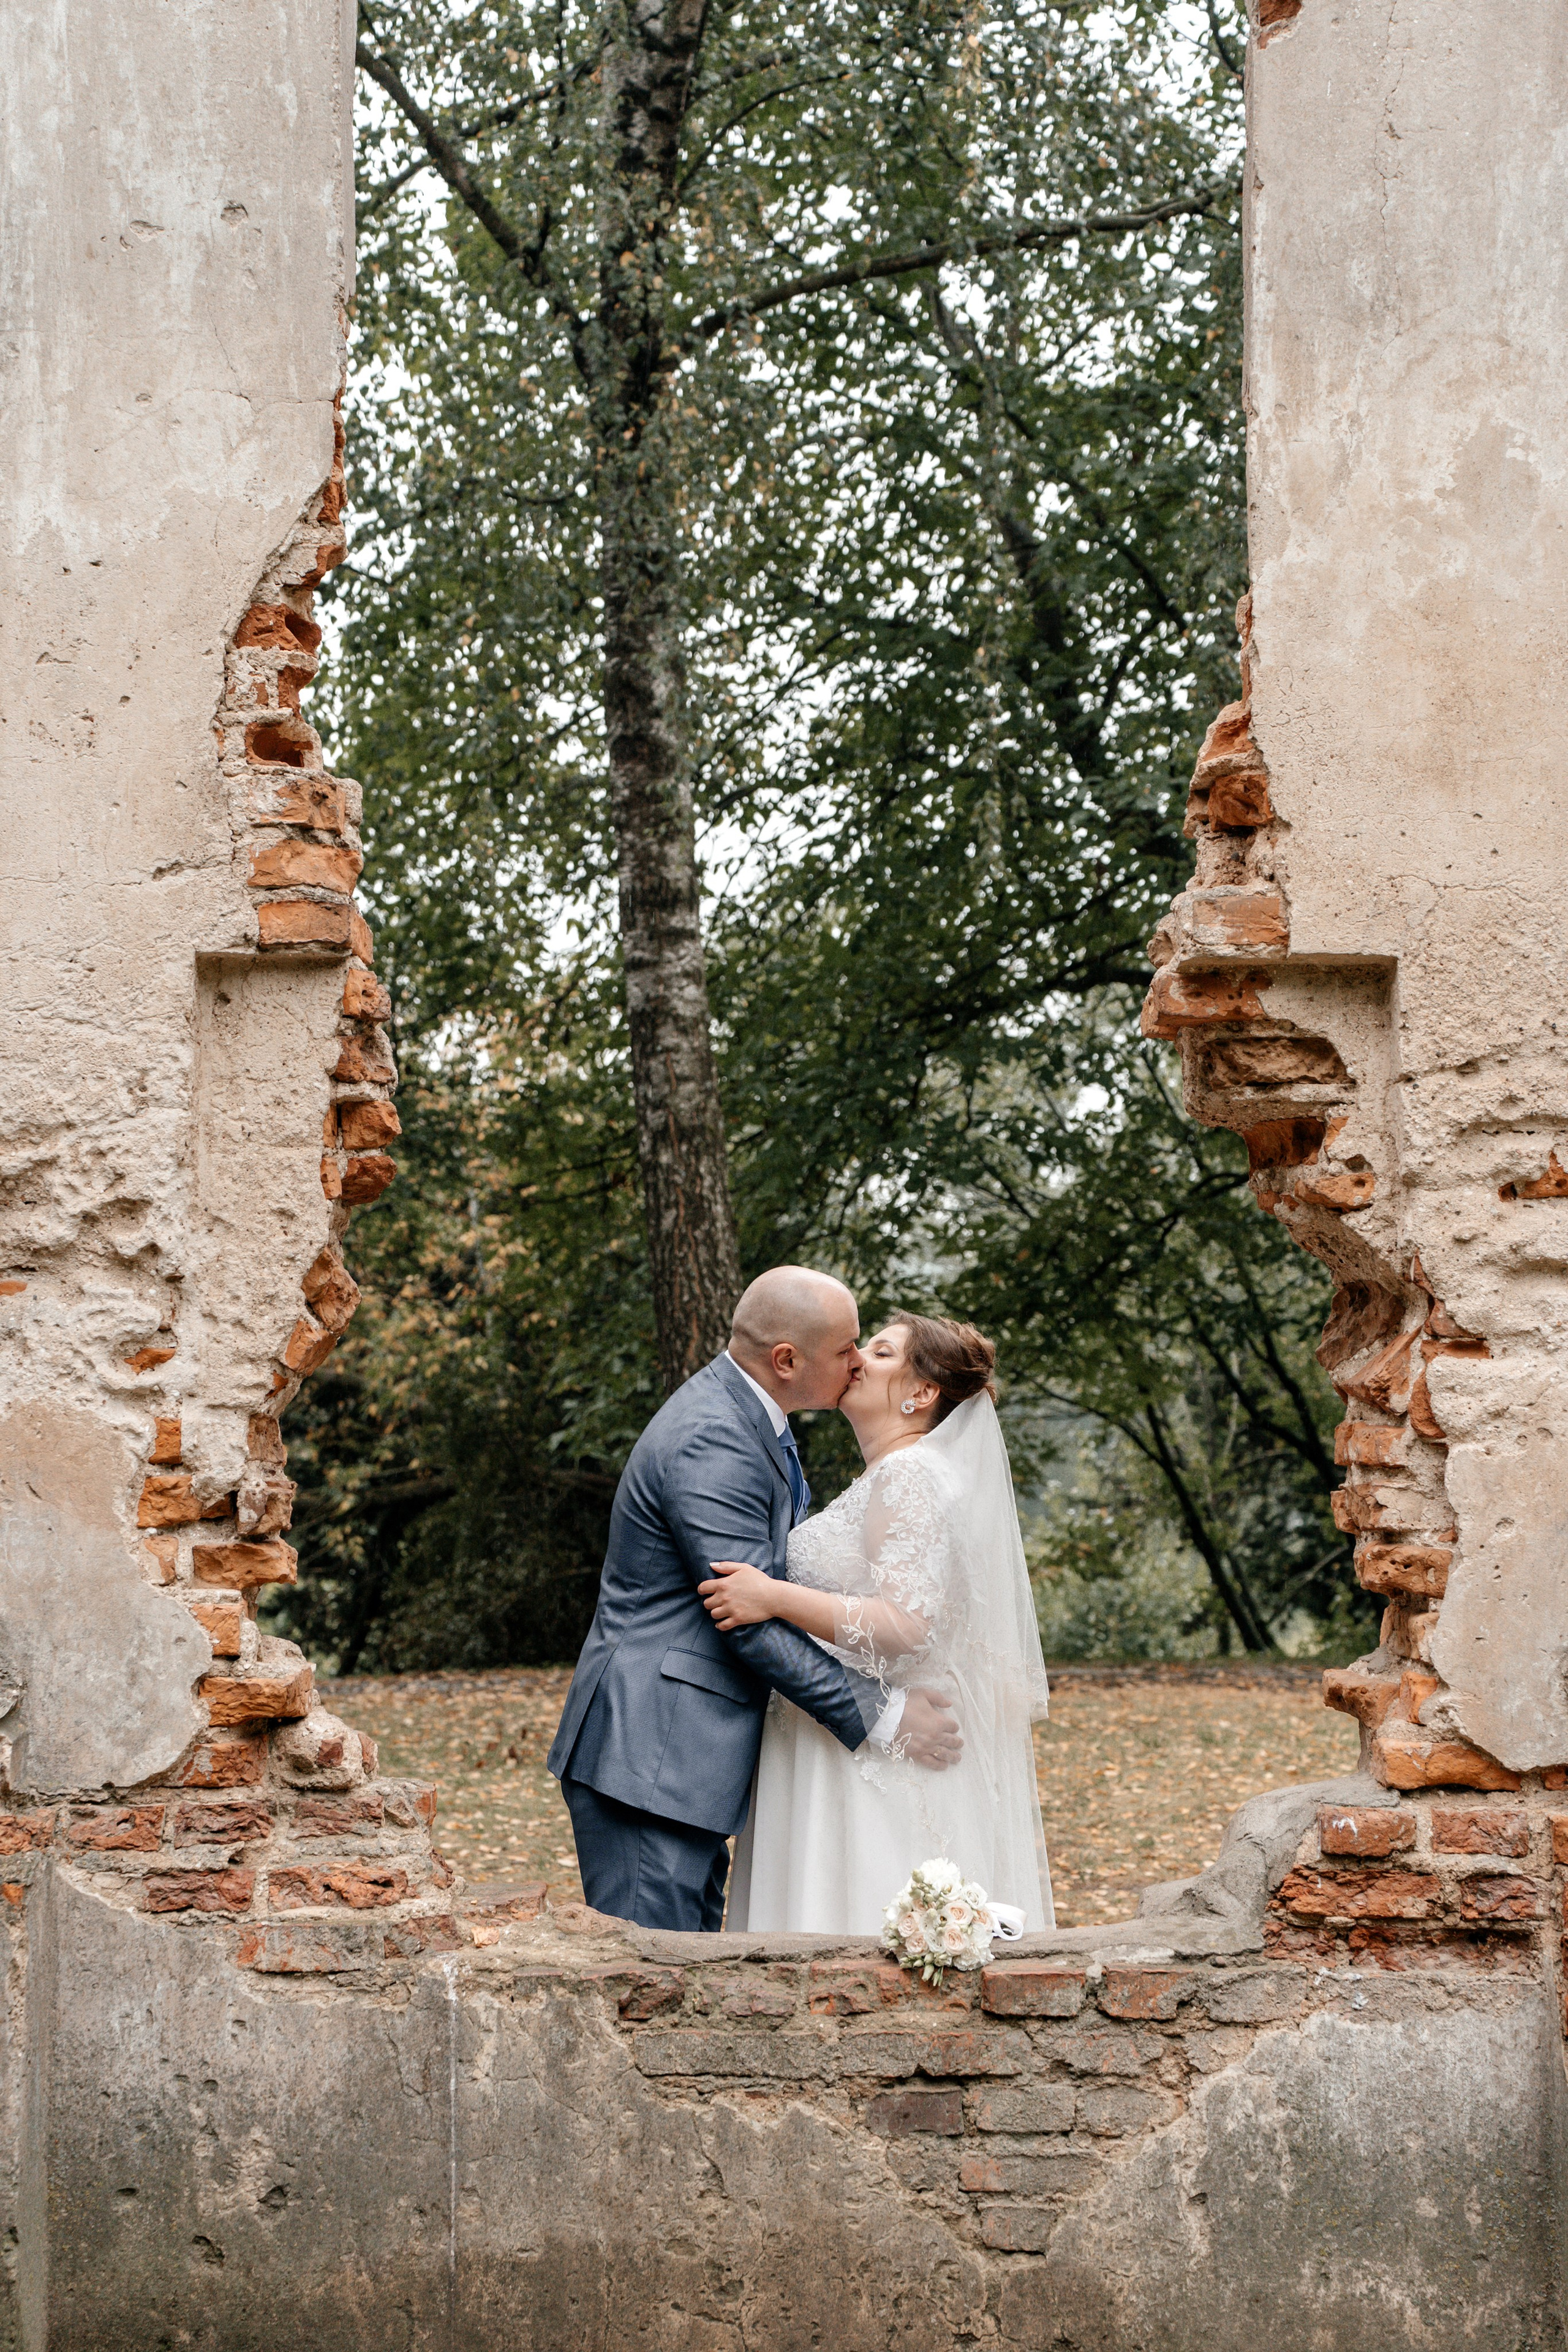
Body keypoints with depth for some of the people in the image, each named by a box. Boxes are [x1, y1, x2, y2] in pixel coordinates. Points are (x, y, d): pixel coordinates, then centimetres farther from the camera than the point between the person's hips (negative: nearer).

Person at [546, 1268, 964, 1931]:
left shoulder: (745, 1415, 13)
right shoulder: (710, 1442, -20)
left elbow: (775, 1586, 22)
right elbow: (750, 1621, -23)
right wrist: (879, 1716, -18)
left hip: (683, 1760, 11)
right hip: (648, 1761, -11)